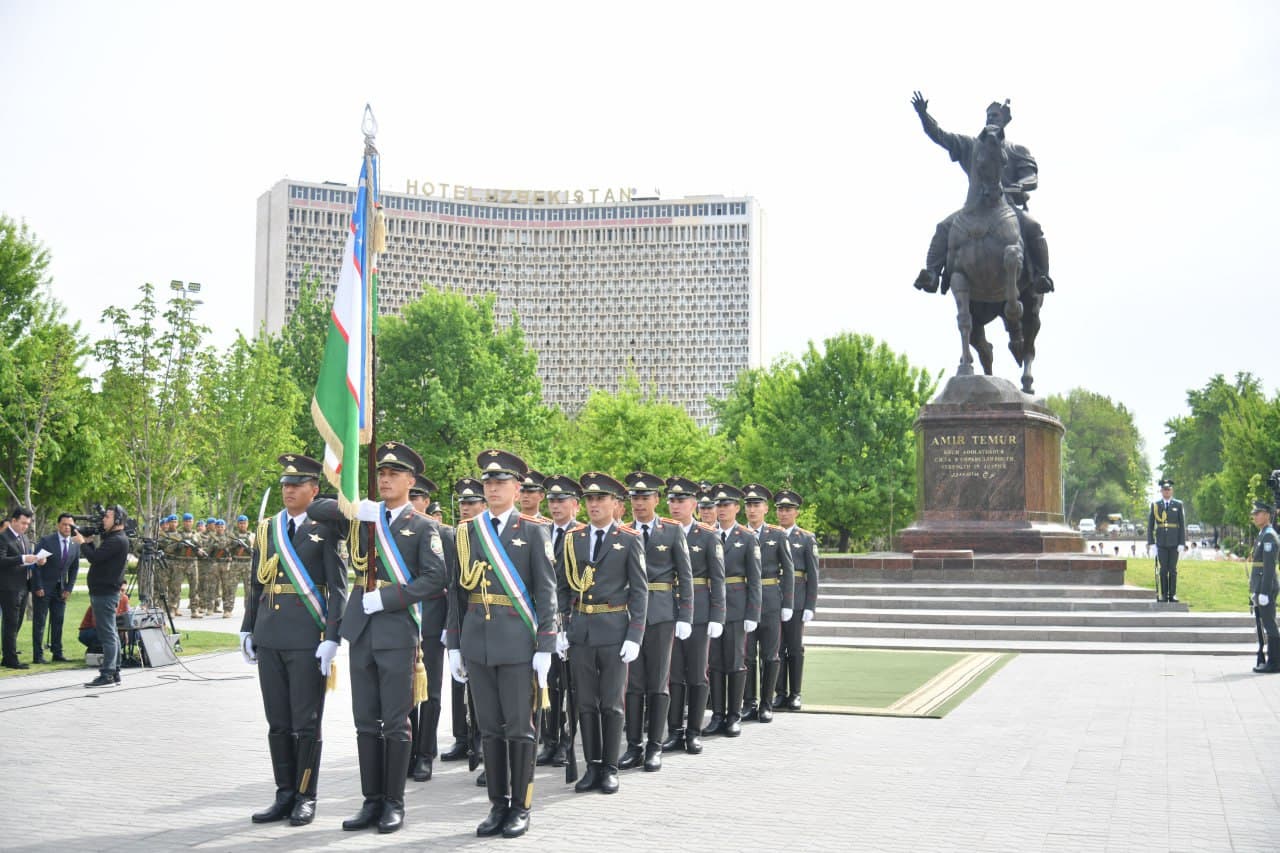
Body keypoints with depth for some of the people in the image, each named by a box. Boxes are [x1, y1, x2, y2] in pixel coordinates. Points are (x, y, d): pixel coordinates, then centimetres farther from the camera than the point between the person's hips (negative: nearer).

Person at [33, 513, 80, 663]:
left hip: (61, 589, 4)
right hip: (43, 588, -4)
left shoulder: (75, 545, 3)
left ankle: (57, 653, 8)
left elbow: (74, 568, 10)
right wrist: (38, 587, -13)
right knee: (39, 621, -2)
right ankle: (38, 655, 0)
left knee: (58, 621, 4)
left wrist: (69, 588, 2)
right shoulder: (46, 541, -11)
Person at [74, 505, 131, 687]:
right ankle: (114, 673, 18)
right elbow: (97, 557, 20)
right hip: (103, 591, 11)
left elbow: (94, 557, -22)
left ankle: (107, 675, -10)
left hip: (105, 593, -11)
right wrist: (88, 543, 8)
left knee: (107, 635, -10)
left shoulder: (117, 540, -16)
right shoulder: (113, 539, 17)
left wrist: (82, 542, -6)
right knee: (110, 635, 13)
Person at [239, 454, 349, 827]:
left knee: (306, 722, 2)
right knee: (278, 722, 10)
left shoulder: (326, 529, -3)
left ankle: (306, 798, 12)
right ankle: (285, 795, 19)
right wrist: (247, 629, 13)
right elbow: (255, 583, 17)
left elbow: (338, 587, -7)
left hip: (308, 639, -5)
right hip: (270, 638, 5)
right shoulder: (267, 528, 13)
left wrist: (331, 639, -13)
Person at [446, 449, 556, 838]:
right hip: (477, 642, 3)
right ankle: (498, 805, 18)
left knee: (519, 727, 2)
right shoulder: (467, 531, 9)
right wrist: (454, 644, 7)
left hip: (517, 643, -3)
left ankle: (521, 808, 12)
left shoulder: (533, 531, 0)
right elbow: (458, 590, 10)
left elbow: (546, 592, -3)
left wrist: (545, 646, -9)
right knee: (489, 728, 9)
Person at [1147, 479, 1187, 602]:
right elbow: (1150, 524, 5)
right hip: (1161, 543, 0)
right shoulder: (1155, 504, 4)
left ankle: (1172, 594, 8)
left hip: (1174, 542, 0)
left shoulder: (1178, 504, 3)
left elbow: (1182, 525, 1)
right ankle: (1164, 594, 6)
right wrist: (1150, 541, -2)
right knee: (1163, 569, 1)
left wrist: (1182, 543, -5)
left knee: (1173, 569, 2)